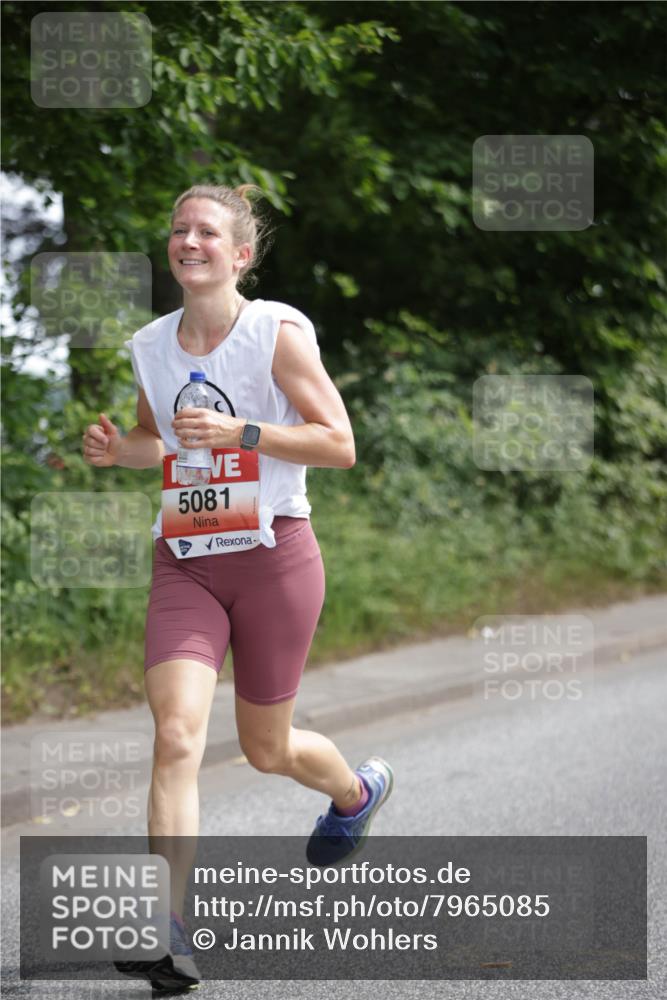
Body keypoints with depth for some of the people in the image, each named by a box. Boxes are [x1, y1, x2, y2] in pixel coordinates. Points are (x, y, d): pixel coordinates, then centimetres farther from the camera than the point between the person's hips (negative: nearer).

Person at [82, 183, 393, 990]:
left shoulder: (279, 333, -7)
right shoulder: (151, 346, 6)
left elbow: (340, 444, -10)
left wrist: (238, 432, -21)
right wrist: (117, 448, 1)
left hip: (272, 555, -3)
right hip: (183, 562, 3)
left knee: (266, 749, 11)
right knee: (176, 734, -17)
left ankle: (357, 790, 46)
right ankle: (170, 929, -19)